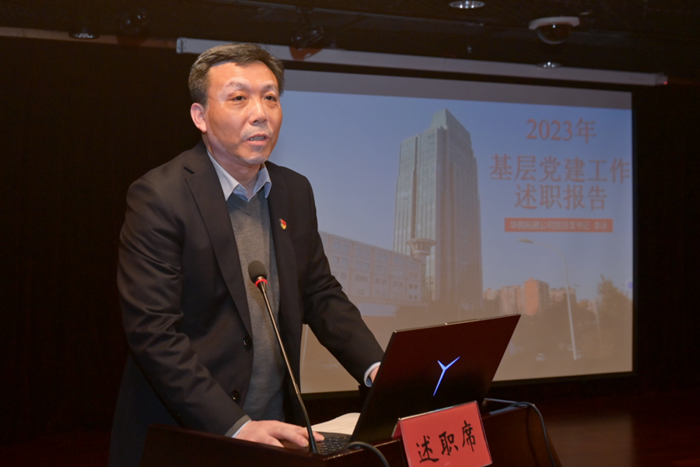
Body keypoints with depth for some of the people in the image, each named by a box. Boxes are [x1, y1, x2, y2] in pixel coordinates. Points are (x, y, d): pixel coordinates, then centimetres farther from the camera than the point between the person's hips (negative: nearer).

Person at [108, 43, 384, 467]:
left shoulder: (295, 192, 6)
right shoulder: (158, 197, -15)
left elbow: (320, 293, 11)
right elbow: (152, 332, -20)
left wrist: (377, 369, -5)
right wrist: (234, 427, -26)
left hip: (275, 429, 6)